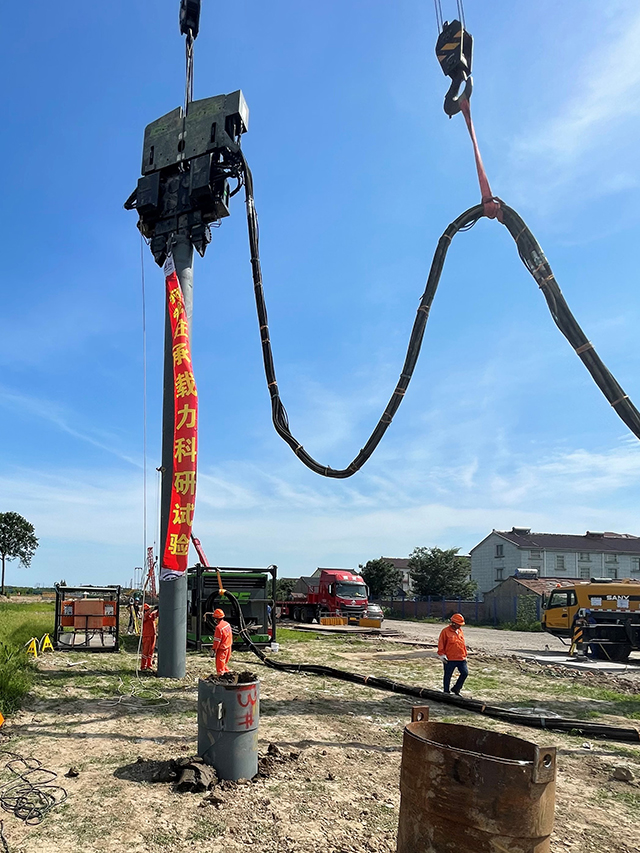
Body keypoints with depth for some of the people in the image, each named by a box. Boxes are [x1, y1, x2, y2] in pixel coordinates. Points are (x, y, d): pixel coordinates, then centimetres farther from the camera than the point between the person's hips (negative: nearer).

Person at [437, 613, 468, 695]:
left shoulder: (460, 631, 10)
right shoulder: (445, 631, -8)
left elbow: (463, 644, 18)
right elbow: (441, 644, -6)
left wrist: (465, 655, 18)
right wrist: (442, 655, -9)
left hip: (461, 658, 5)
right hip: (450, 659, -5)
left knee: (465, 672, -2)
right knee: (448, 676, 5)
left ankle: (456, 689, 17)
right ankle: (446, 692, 20)